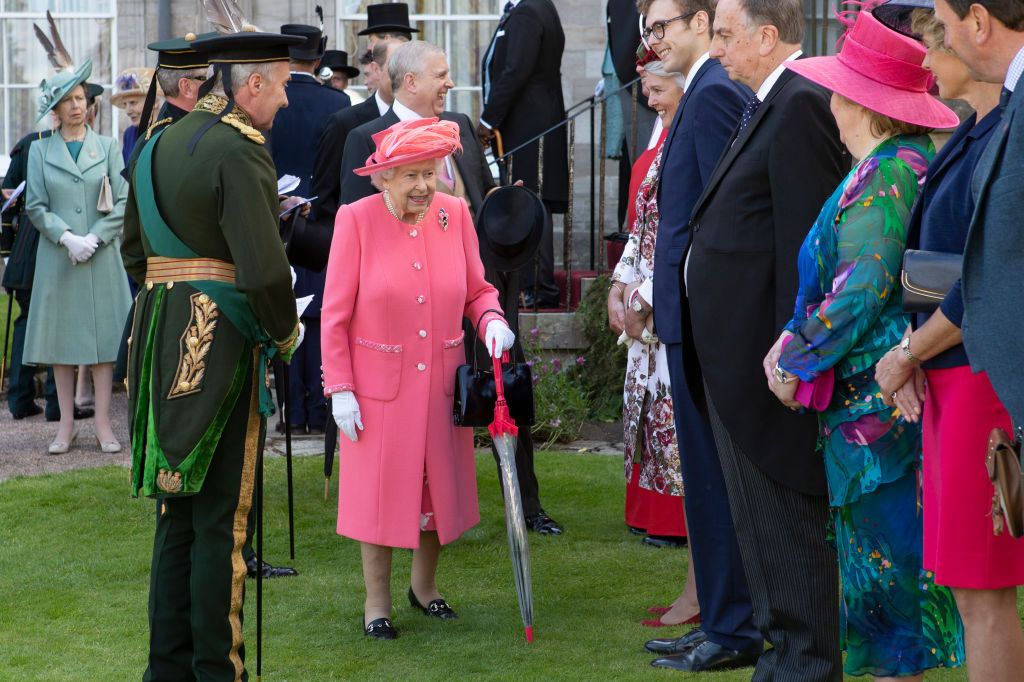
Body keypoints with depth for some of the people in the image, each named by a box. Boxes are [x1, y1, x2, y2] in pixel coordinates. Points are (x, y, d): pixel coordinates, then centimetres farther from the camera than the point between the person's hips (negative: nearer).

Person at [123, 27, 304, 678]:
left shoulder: (160, 145, 12)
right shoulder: (240, 151, -14)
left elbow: (134, 247, 20)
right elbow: (265, 268, -21)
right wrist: (286, 332, -5)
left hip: (160, 337, 8)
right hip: (223, 345, -8)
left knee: (177, 513, 14)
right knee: (222, 518, 0)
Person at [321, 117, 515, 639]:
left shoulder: (455, 214, -1)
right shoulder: (356, 220, -10)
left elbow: (477, 291, 8)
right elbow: (335, 315, -7)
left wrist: (491, 319, -14)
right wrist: (340, 389, -10)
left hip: (441, 380, 3)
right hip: (378, 382, -3)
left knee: (438, 483, 11)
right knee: (379, 488, 4)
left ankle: (424, 585, 33)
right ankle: (376, 600, 19)